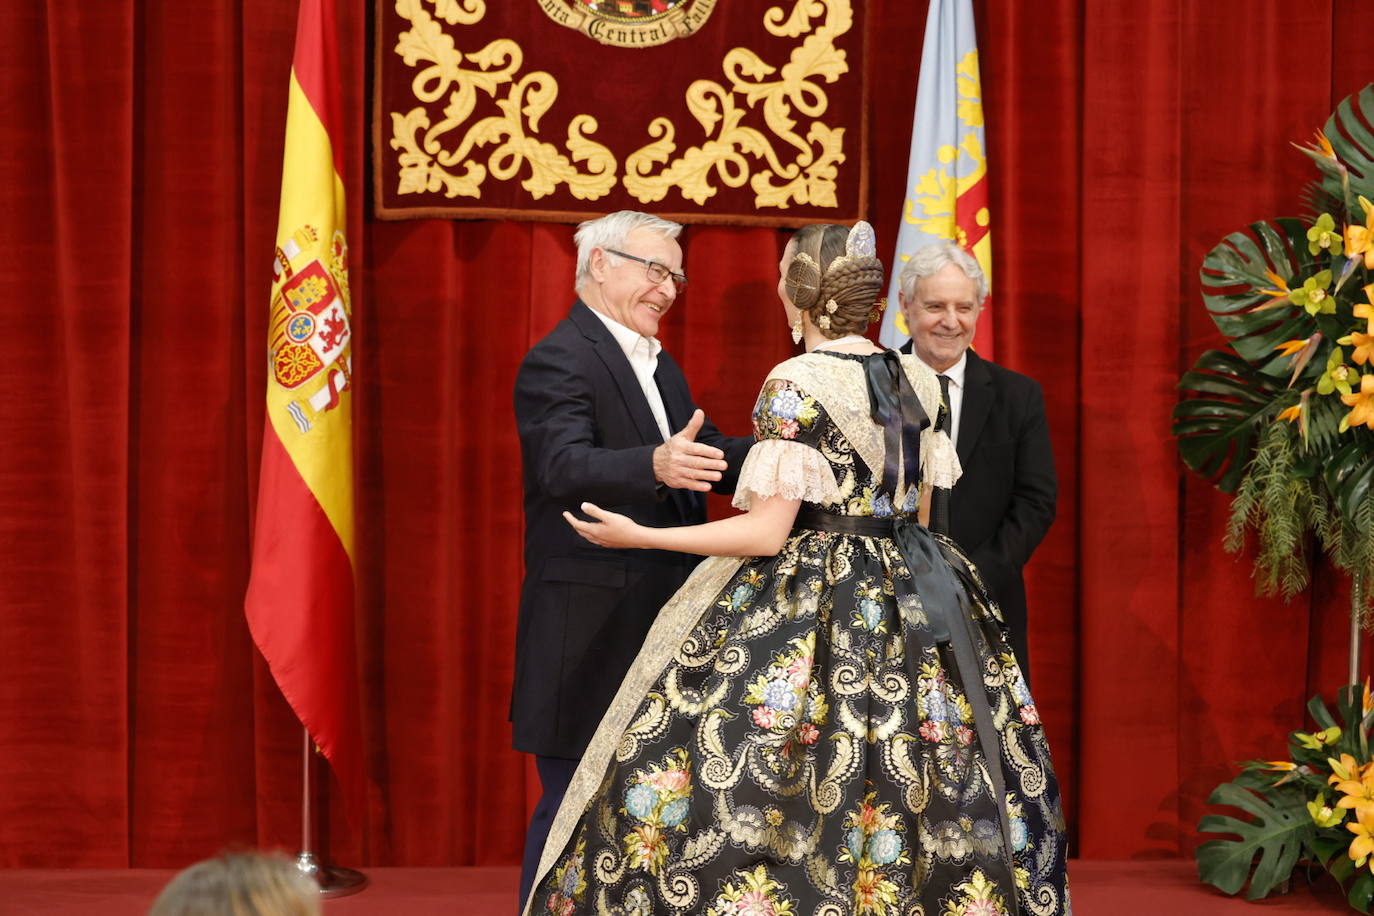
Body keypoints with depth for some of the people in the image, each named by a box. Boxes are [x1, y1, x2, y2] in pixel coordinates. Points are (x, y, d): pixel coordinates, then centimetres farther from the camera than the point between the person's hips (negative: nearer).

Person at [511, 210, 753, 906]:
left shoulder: (661, 366, 17)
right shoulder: (557, 362, -12)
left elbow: (711, 457, 12)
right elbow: (565, 464, -28)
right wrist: (655, 465, -46)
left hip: (656, 626, 9)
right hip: (588, 633, -9)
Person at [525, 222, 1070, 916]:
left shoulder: (795, 384, -14)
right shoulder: (919, 379, 5)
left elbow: (768, 532, -16)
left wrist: (639, 537, -8)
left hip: (808, 609, -7)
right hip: (913, 610, 7)